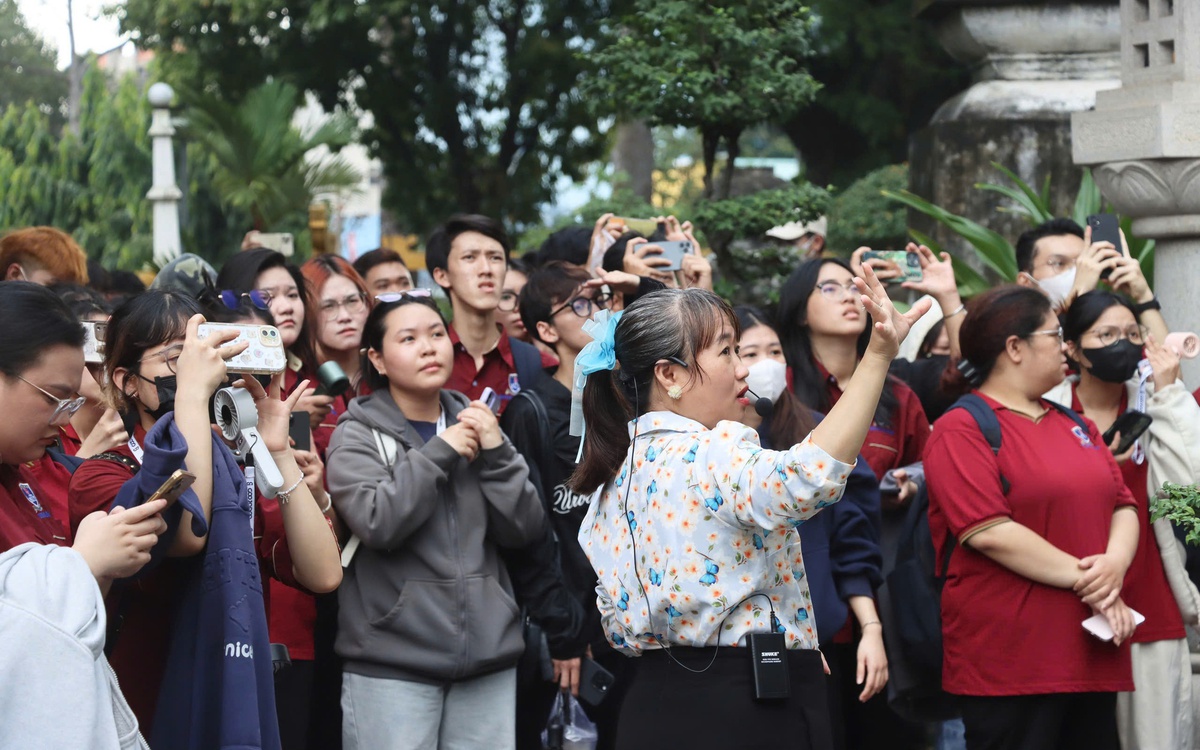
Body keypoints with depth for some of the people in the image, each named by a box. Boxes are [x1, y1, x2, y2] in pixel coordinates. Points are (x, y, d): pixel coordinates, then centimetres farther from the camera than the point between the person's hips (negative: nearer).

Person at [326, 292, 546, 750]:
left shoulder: (474, 422, 13)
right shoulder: (358, 434, 1)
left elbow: (524, 530, 6)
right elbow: (377, 522, -15)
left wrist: (496, 453, -6)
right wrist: (440, 453, -12)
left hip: (488, 653, 4)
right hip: (393, 660, -4)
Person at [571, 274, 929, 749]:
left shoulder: (618, 473, 12)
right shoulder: (707, 458, -17)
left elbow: (617, 619, 17)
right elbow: (807, 478, -38)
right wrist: (878, 356, -39)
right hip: (745, 710, -9)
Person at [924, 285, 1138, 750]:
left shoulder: (1074, 426, 18)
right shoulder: (962, 430, -7)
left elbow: (1122, 505, 13)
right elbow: (989, 532, -17)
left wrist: (1115, 564, -9)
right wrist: (1084, 580, -14)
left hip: (1091, 655, 7)